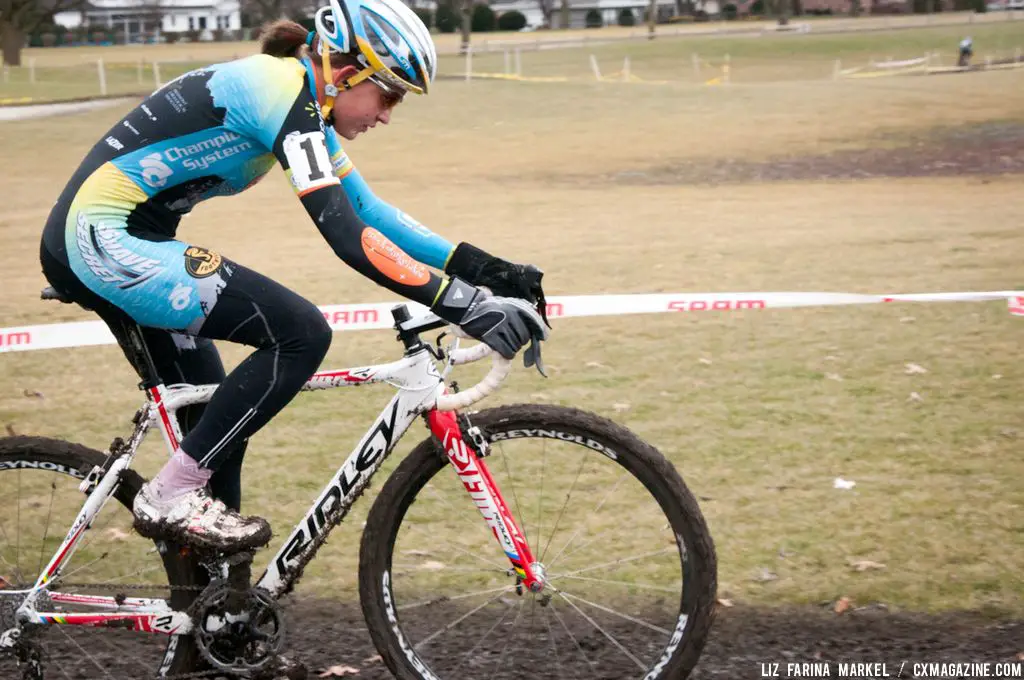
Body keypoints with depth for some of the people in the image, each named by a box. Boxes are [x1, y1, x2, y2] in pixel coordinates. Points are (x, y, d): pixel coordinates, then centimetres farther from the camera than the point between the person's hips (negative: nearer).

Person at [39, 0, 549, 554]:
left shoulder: (305, 104, 12)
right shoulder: (282, 92, -19)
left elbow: (368, 209, 15)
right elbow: (346, 237, -26)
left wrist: (479, 267, 6)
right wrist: (462, 305, -27)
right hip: (104, 239, -11)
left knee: (217, 416, 14)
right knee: (300, 332, -17)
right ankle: (172, 495, -9)